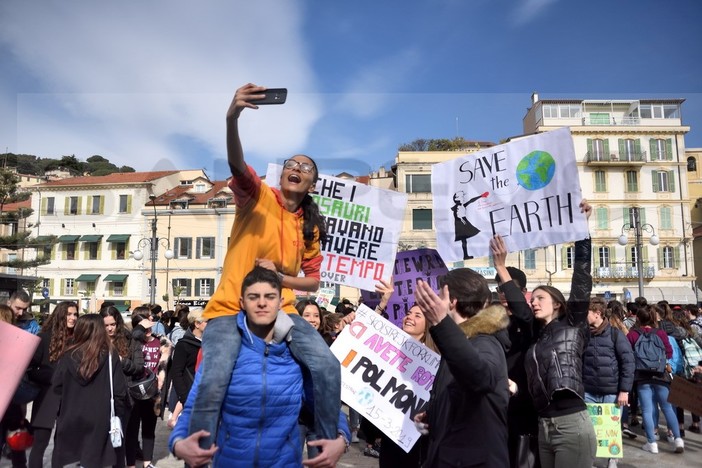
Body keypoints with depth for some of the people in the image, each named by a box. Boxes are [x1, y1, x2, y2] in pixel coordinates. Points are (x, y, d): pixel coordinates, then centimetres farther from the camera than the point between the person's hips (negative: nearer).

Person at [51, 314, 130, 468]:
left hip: (70, 417, 2)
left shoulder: (69, 355, -4)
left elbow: (57, 386, 4)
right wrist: (120, 412, 4)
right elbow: (119, 389, -10)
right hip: (98, 418, -2)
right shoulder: (110, 355, -9)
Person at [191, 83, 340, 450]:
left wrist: (279, 276, -6)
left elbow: (312, 282, 15)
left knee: (328, 367, -17)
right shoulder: (258, 196, 0)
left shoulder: (309, 228, 11)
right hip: (230, 309, -3)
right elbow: (236, 164, -22)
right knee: (213, 384, -23)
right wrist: (232, 119, -41)